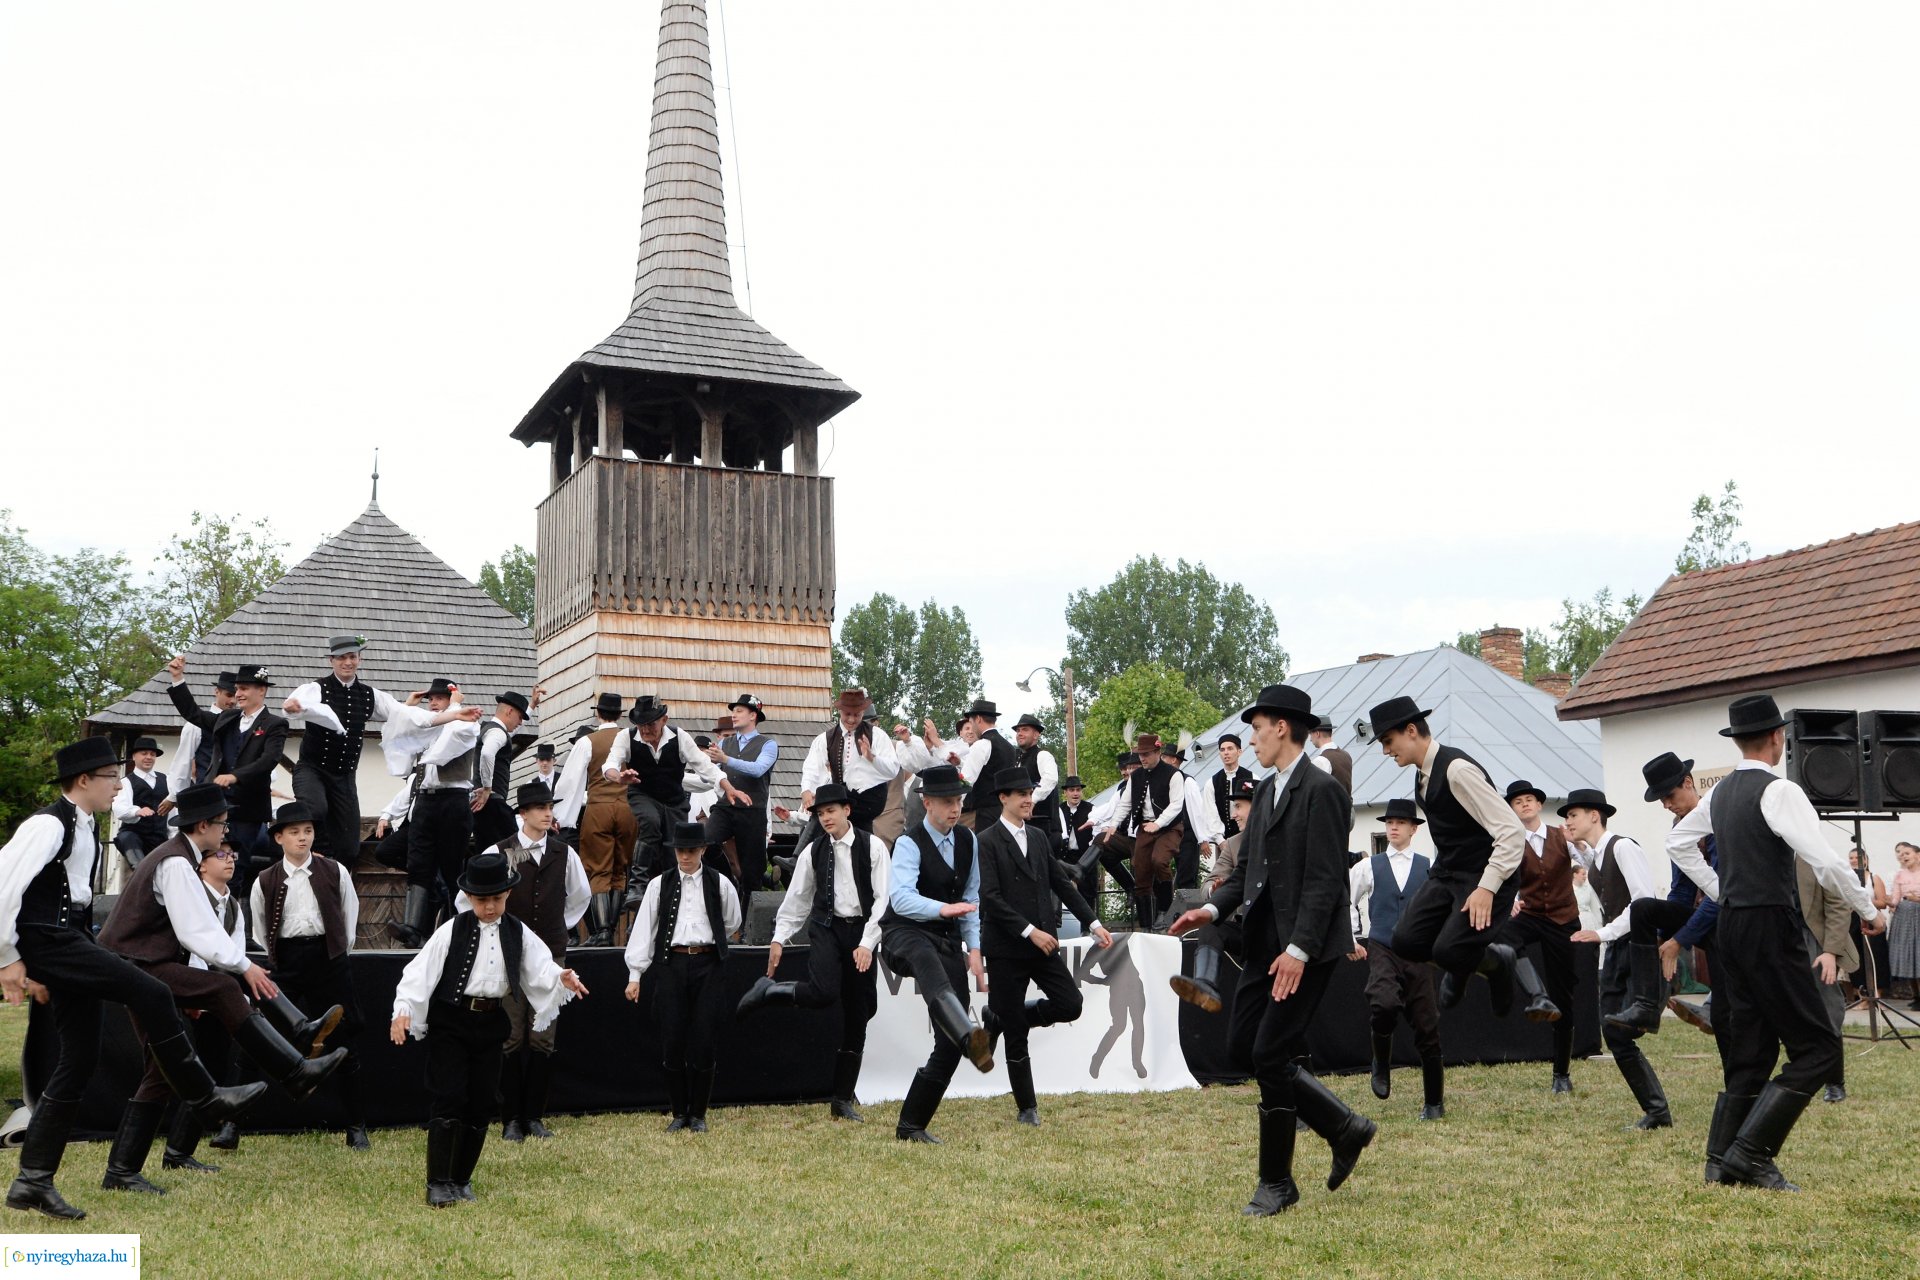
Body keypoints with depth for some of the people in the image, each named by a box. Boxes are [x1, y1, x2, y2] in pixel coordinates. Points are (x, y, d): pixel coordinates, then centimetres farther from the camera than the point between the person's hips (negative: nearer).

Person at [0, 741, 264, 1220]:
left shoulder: (86, 830, 18)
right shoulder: (49, 825, -12)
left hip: (71, 943, 10)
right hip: (47, 940, -10)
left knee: (79, 1059, 7)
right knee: (150, 995, -18)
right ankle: (206, 1099, -6)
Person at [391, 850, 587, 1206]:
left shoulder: (519, 934, 5)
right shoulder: (452, 931, -6)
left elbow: (541, 969, -1)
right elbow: (421, 970, -11)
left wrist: (562, 978, -23)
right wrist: (403, 1010, -23)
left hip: (491, 1024, 4)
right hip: (451, 1021, -4)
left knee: (481, 1104, 8)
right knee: (448, 1099, -8)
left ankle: (461, 1180, 20)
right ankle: (438, 1183, 0)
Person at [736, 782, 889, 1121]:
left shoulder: (872, 847, -3)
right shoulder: (813, 851, 4)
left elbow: (882, 898, -7)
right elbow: (797, 898, 11)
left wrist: (867, 943, -15)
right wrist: (779, 939, 7)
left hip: (862, 931, 0)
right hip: (825, 928, 0)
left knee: (857, 1016, 3)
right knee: (822, 992, -28)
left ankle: (842, 1100, 11)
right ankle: (768, 991, 2)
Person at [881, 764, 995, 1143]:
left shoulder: (967, 841, 10)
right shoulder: (910, 843, -11)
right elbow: (900, 897, -27)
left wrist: (973, 948, 4)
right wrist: (943, 908, -43)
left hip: (948, 941, 6)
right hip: (905, 935, -6)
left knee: (948, 1045, -2)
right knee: (928, 958, -45)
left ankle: (912, 1125, 11)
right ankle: (970, 1037, -67)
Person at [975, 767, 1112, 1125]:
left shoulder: (1038, 837, 13)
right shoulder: (986, 841, -8)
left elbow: (1062, 883, 16)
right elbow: (991, 897, -16)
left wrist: (1093, 923, 9)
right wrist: (1029, 931, -19)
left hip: (1042, 944, 6)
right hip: (1006, 949, -6)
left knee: (1070, 1005, -7)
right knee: (1016, 1035, 2)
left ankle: (998, 1018, 15)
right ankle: (1026, 1108, 16)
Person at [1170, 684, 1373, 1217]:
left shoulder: (1321, 790, -13)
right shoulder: (1266, 790, 15)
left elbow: (1325, 880, -18)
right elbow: (1248, 867, 17)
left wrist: (1298, 950, -23)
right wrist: (1214, 908, -1)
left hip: (1304, 947, -10)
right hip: (1265, 941, 10)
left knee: (1270, 1055, -7)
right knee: (1242, 1046, 9)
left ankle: (1276, 1183, 9)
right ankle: (1344, 1128, 22)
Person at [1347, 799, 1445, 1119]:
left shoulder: (1430, 867, 7)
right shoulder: (1369, 867, 8)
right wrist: (1349, 938, 4)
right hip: (1382, 951, -1)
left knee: (1427, 1028, 1)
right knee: (1384, 1005, -30)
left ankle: (1434, 1102, 18)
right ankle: (1381, 1065, -2)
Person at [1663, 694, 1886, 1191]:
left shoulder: (1722, 791, 11)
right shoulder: (1779, 791, -14)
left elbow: (1677, 842, 24)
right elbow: (1825, 862, -20)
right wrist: (1869, 911, -6)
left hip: (1731, 925, 8)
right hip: (1770, 928, -8)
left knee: (1750, 1048, 13)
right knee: (1816, 1046, -2)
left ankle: (1722, 1160, 12)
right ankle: (1750, 1152, -8)